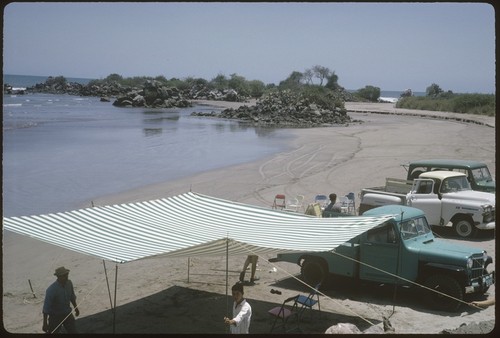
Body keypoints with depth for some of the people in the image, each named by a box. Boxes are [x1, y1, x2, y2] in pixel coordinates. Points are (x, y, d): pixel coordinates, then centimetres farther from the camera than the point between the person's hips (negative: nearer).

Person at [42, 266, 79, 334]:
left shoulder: (69, 283, -10)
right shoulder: (51, 290, -29)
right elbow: (46, 308, -23)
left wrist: (75, 307, 24)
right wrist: (45, 324, -20)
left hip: (67, 314, 5)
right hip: (55, 316, -5)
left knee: (73, 331, 7)